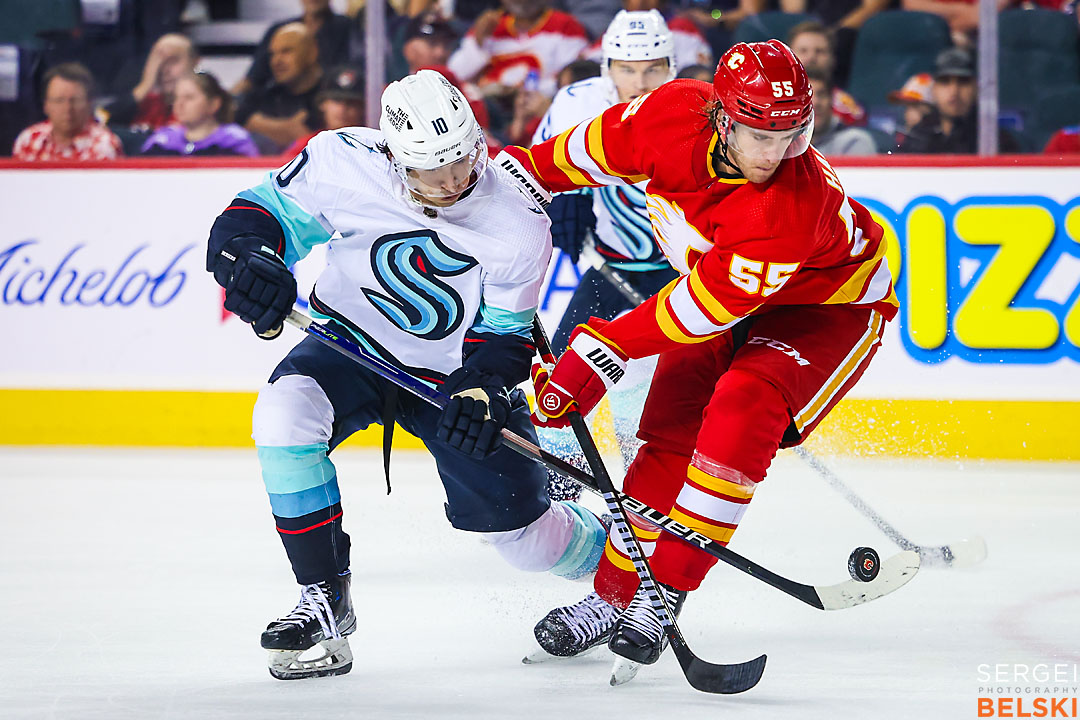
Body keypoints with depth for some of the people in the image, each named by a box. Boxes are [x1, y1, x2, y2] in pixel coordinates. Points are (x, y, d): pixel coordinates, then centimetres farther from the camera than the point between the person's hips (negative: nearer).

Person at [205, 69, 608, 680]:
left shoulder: (518, 222, -22)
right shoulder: (342, 163, -23)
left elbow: (506, 333, -12)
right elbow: (263, 211, -9)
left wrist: (483, 389, -32)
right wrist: (250, 258, -32)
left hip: (457, 372, -1)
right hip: (354, 348, 1)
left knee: (521, 529, -2)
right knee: (287, 413, -31)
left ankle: (606, 549, 36)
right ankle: (325, 600, -17)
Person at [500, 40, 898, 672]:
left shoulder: (793, 204, -40)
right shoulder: (673, 115, -26)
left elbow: (707, 306, -36)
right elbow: (600, 148, -2)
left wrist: (606, 351, -33)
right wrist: (522, 171, 8)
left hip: (830, 305, -6)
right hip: (725, 288, 6)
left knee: (741, 410, -26)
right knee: (671, 430, -3)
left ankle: (664, 595, -22)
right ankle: (615, 599, 8)